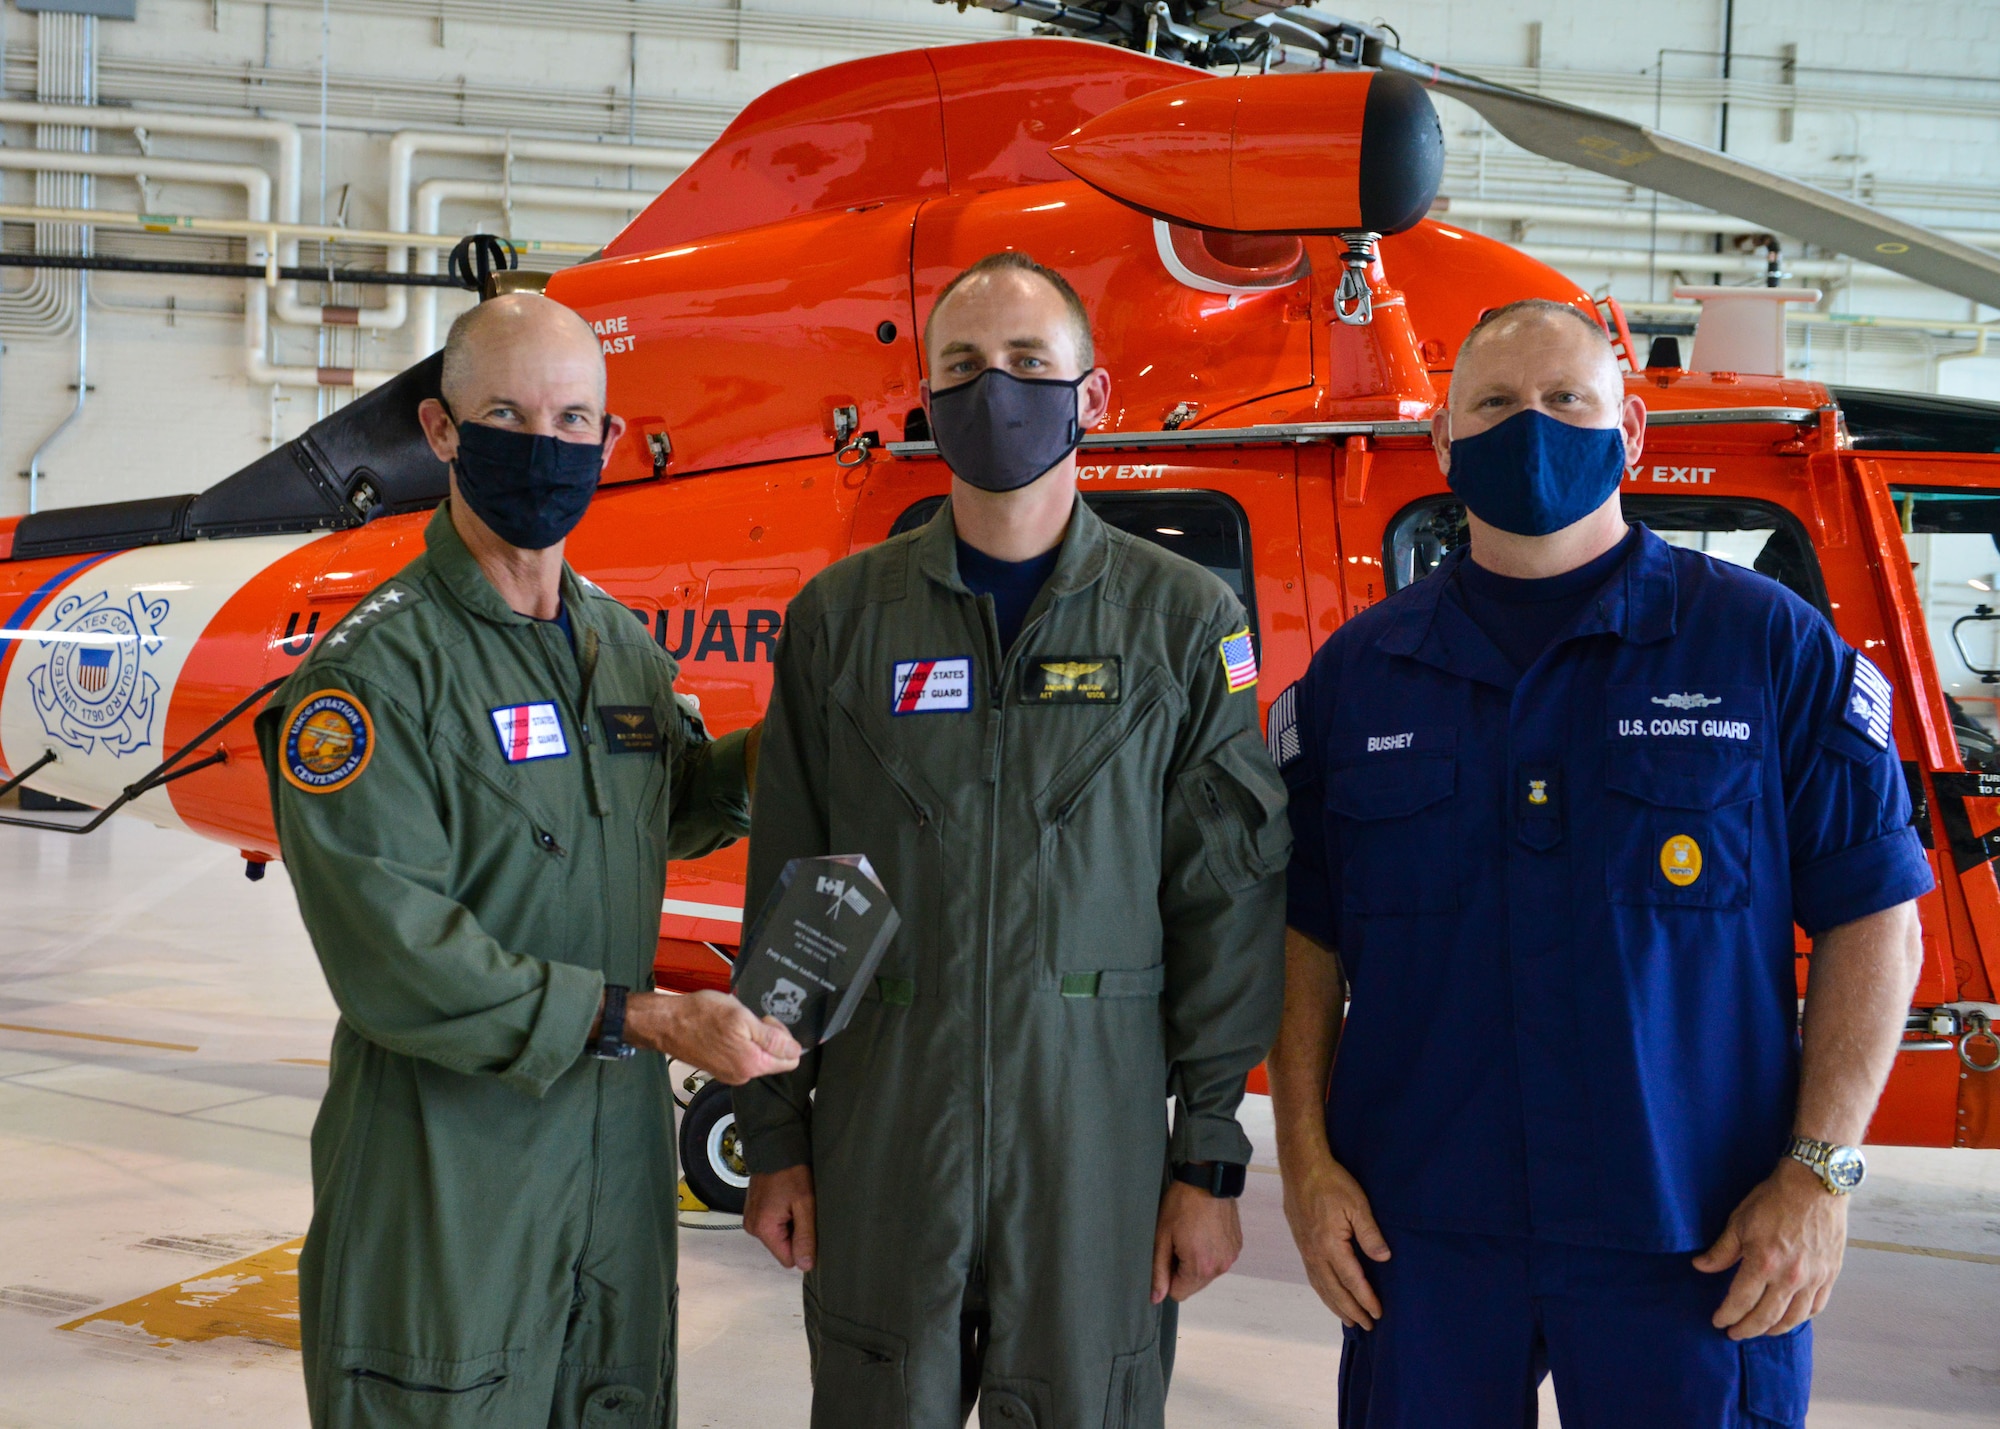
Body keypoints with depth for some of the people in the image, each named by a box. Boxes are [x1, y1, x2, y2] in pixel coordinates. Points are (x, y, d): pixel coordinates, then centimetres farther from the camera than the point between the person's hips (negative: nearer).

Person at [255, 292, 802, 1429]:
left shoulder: (625, 645, 8)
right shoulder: (374, 670, -14)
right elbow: (394, 957, -22)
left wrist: (766, 754, 7)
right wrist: (645, 1019, -22)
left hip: (623, 1143, 7)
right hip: (448, 1157, -6)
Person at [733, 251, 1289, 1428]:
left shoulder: (1186, 621, 0)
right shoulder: (842, 617, 4)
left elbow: (1228, 901, -1)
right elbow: (786, 891, 6)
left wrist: (1212, 1159, -3)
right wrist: (773, 1137, 5)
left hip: (1096, 1152, -1)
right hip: (879, 1150, 1)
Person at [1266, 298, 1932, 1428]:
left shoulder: (1770, 644, -1)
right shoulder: (1357, 673, 6)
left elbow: (1873, 916, -1)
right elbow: (1305, 932, 8)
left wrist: (1819, 1172, -7)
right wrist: (1307, 1157, 1)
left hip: (1697, 1242, -2)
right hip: (1419, 1235, 2)